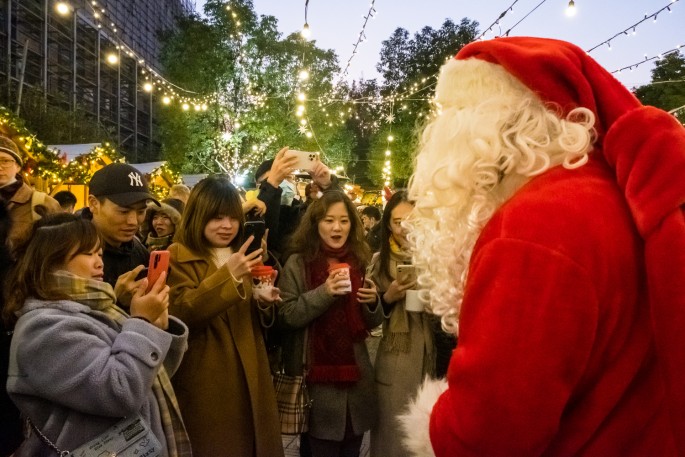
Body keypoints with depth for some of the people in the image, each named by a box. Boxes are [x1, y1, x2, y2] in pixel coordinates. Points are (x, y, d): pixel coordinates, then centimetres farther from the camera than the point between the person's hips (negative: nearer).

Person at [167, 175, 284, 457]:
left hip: (248, 376, 6)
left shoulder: (243, 254, 13)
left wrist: (265, 304, -7)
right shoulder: (178, 257, -6)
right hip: (206, 382, -5)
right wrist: (228, 274, -28)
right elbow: (181, 314, -21)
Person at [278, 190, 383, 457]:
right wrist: (323, 293, -23)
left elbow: (371, 324, 12)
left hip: (355, 374, 4)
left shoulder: (360, 261, 6)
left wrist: (373, 302, -9)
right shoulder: (298, 263, -6)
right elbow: (286, 316, -13)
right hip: (316, 377, -4)